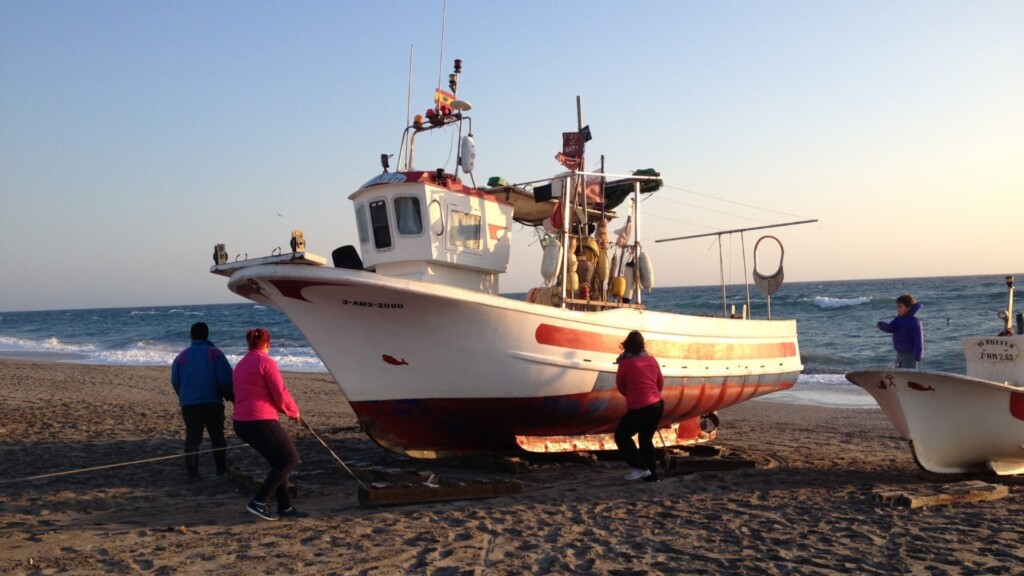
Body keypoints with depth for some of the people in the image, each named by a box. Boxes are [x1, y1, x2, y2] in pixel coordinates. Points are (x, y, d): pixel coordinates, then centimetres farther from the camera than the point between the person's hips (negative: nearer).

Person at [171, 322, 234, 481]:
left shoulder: (182, 356, 8)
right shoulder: (215, 353, -2)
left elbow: (175, 381, 11)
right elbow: (226, 378, -8)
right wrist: (230, 396, 6)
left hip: (188, 403, 2)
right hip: (212, 402, -2)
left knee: (192, 438, 4)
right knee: (217, 436, 10)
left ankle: (192, 472, -1)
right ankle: (221, 469, 14)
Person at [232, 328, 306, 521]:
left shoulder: (240, 365, 18)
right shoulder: (266, 362, -8)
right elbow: (281, 393, -11)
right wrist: (293, 411, 8)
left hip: (241, 422, 9)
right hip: (260, 421, -9)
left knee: (279, 461, 17)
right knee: (290, 458, 1)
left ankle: (285, 507, 17)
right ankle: (259, 502, -4)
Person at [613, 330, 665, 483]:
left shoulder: (625, 363, -9)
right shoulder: (652, 360, 6)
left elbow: (620, 387, 4)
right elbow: (660, 383, 16)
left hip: (639, 408, -6)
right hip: (658, 405, 6)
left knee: (621, 435, 9)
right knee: (646, 439, 19)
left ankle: (640, 467, 1)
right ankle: (652, 474, 19)